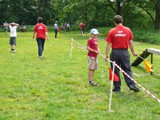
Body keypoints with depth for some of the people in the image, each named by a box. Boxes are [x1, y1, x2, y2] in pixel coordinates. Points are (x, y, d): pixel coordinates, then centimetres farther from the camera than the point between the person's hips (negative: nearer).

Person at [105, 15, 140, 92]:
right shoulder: (128, 30, 0)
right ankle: (132, 85, 1)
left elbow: (109, 44, -6)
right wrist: (133, 52, 17)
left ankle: (117, 87, 14)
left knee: (116, 70, 9)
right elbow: (131, 42, 5)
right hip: (125, 52, 1)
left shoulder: (111, 31, -6)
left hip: (115, 52, -1)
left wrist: (106, 55, 0)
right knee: (127, 70, 10)